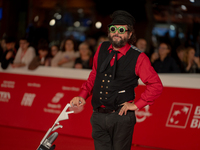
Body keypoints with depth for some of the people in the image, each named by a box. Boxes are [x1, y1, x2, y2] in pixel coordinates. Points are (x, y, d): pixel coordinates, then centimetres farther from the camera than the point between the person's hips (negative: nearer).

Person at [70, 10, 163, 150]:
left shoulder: (138, 57, -5)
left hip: (121, 118, -4)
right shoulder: (102, 49, 8)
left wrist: (137, 105, -6)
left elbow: (156, 85, -3)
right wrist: (83, 95, 8)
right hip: (98, 117, 4)